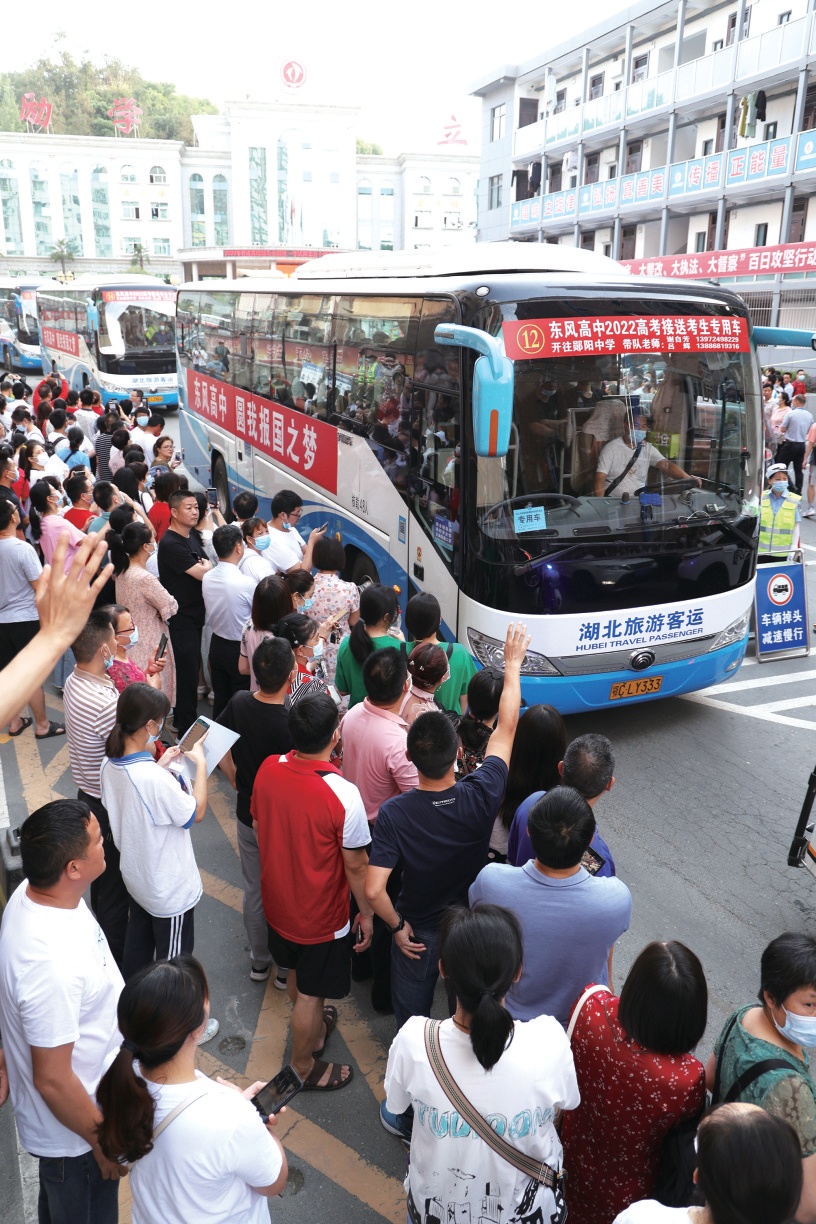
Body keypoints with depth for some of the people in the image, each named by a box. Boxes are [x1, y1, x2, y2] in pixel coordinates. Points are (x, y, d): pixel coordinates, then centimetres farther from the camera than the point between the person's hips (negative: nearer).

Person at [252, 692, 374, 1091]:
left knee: (298, 972, 30)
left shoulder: (268, 769, -17)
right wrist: (366, 913, -5)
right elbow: (354, 865, -21)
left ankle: (314, 1028, 56)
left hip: (277, 900, 6)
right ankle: (304, 1068, 40)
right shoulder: (343, 795, -33)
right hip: (321, 915, -6)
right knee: (310, 994, 17)